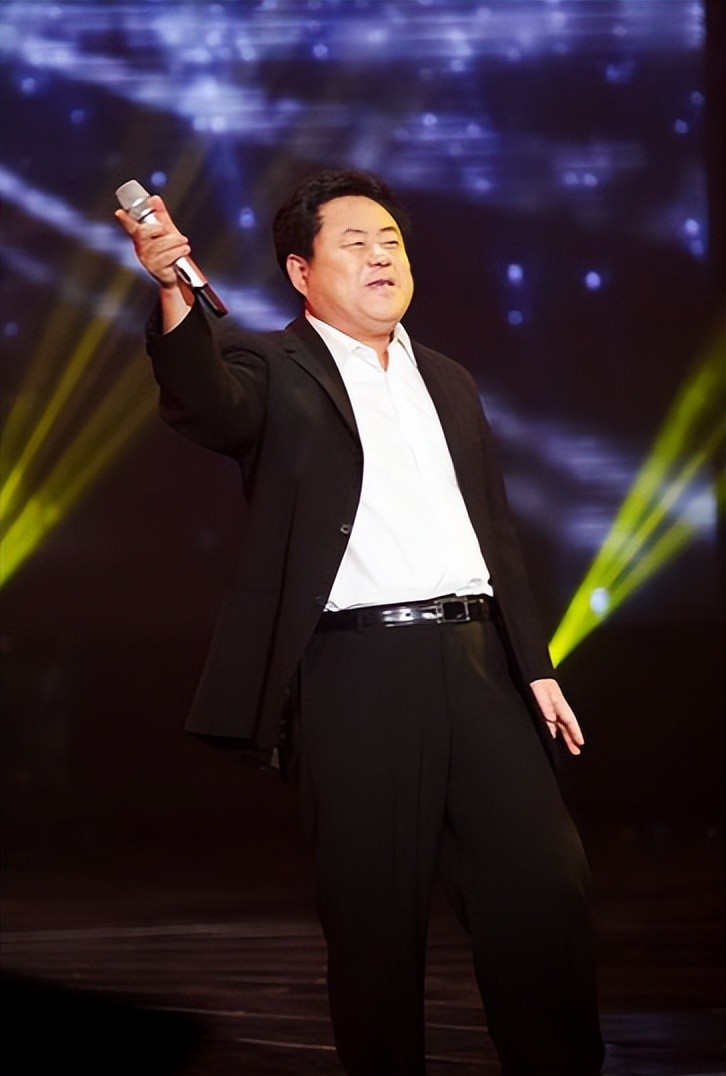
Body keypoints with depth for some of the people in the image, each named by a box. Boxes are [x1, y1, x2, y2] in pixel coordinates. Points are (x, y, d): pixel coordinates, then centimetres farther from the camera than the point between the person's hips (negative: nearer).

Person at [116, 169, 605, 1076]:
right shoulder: (273, 369, 4)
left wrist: (535, 666, 15)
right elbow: (208, 406, -20)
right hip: (355, 674, -5)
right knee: (376, 913, -1)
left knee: (545, 884, 0)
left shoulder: (448, 382, 22)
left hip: (473, 660, 5)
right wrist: (175, 294, -38)